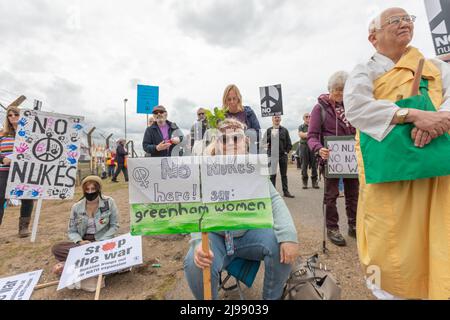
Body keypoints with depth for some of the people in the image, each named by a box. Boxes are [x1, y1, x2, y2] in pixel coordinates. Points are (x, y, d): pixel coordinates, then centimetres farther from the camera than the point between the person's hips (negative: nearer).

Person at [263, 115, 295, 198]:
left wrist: (286, 151, 0)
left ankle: (286, 191, 16)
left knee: (284, 174, 8)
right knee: (272, 174, 2)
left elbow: (289, 143, 10)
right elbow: (264, 141, 5)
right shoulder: (269, 130, 6)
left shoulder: (284, 130, 8)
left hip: (283, 155, 1)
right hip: (272, 155, -1)